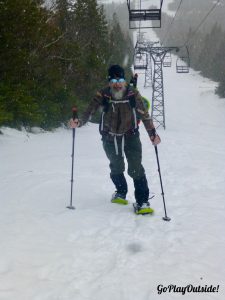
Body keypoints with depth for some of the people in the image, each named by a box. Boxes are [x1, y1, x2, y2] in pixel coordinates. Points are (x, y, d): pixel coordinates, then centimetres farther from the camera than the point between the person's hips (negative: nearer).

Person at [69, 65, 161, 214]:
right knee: (116, 168, 16)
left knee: (136, 169, -10)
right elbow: (89, 112, -11)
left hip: (130, 136, -1)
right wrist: (79, 122, -30)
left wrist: (152, 133, -14)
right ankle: (121, 193, 40)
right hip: (110, 138, 2)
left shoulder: (133, 94, -12)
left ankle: (142, 202, -1)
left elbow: (144, 115, -7)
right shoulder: (103, 95, -12)